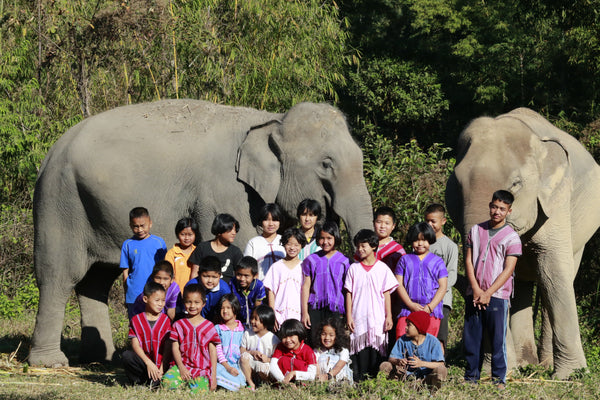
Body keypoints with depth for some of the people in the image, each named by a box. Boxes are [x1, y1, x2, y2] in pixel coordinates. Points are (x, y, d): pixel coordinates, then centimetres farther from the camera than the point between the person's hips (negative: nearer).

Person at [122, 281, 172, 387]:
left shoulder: (166, 321, 5)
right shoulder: (136, 320, 6)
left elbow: (168, 347, -2)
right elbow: (135, 344, -5)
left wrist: (162, 369, -14)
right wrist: (148, 363, -19)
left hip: (160, 364, -1)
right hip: (143, 361, 1)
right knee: (126, 356, -29)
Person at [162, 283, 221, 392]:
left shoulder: (209, 326, 9)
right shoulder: (179, 325, 10)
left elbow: (213, 351, 7)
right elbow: (175, 348, 4)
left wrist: (213, 375, 0)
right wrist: (181, 367, -11)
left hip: (202, 370, 0)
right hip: (183, 366, 0)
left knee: (199, 391, -28)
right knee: (167, 381, -29)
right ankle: (184, 383, 2)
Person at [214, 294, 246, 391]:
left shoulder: (242, 329, 15)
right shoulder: (217, 329, 11)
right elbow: (218, 350, 1)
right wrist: (227, 367, -14)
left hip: (237, 365, 0)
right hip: (222, 364, 0)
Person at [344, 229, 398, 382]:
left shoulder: (382, 268, 4)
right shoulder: (354, 268, 6)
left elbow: (386, 294, 5)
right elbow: (349, 294, 7)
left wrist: (388, 316, 0)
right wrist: (349, 316, 0)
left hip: (378, 318, -1)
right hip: (358, 318, 1)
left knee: (376, 350, -2)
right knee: (360, 351, -3)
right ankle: (358, 380, -1)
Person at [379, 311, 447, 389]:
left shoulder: (433, 341, -7)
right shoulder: (402, 340, 3)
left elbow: (440, 364, -14)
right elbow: (391, 359, -1)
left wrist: (422, 363, -29)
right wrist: (398, 361, -27)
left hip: (426, 377, -4)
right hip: (408, 375, 4)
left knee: (441, 370, -35)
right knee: (384, 366, -16)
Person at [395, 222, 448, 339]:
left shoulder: (437, 262, 11)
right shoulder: (405, 260, 13)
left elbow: (443, 287, 5)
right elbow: (399, 284, 6)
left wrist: (430, 307, -8)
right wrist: (411, 305, -7)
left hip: (431, 311, 0)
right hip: (408, 310, 1)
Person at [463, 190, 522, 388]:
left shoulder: (511, 237, -1)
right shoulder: (476, 230, 10)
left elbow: (508, 270, -6)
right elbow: (468, 261, 7)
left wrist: (488, 293, -12)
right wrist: (476, 289, -6)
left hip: (497, 295, -3)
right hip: (474, 294, 3)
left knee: (498, 340, -3)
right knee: (471, 338, 5)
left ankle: (499, 378, 4)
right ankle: (471, 377, 14)